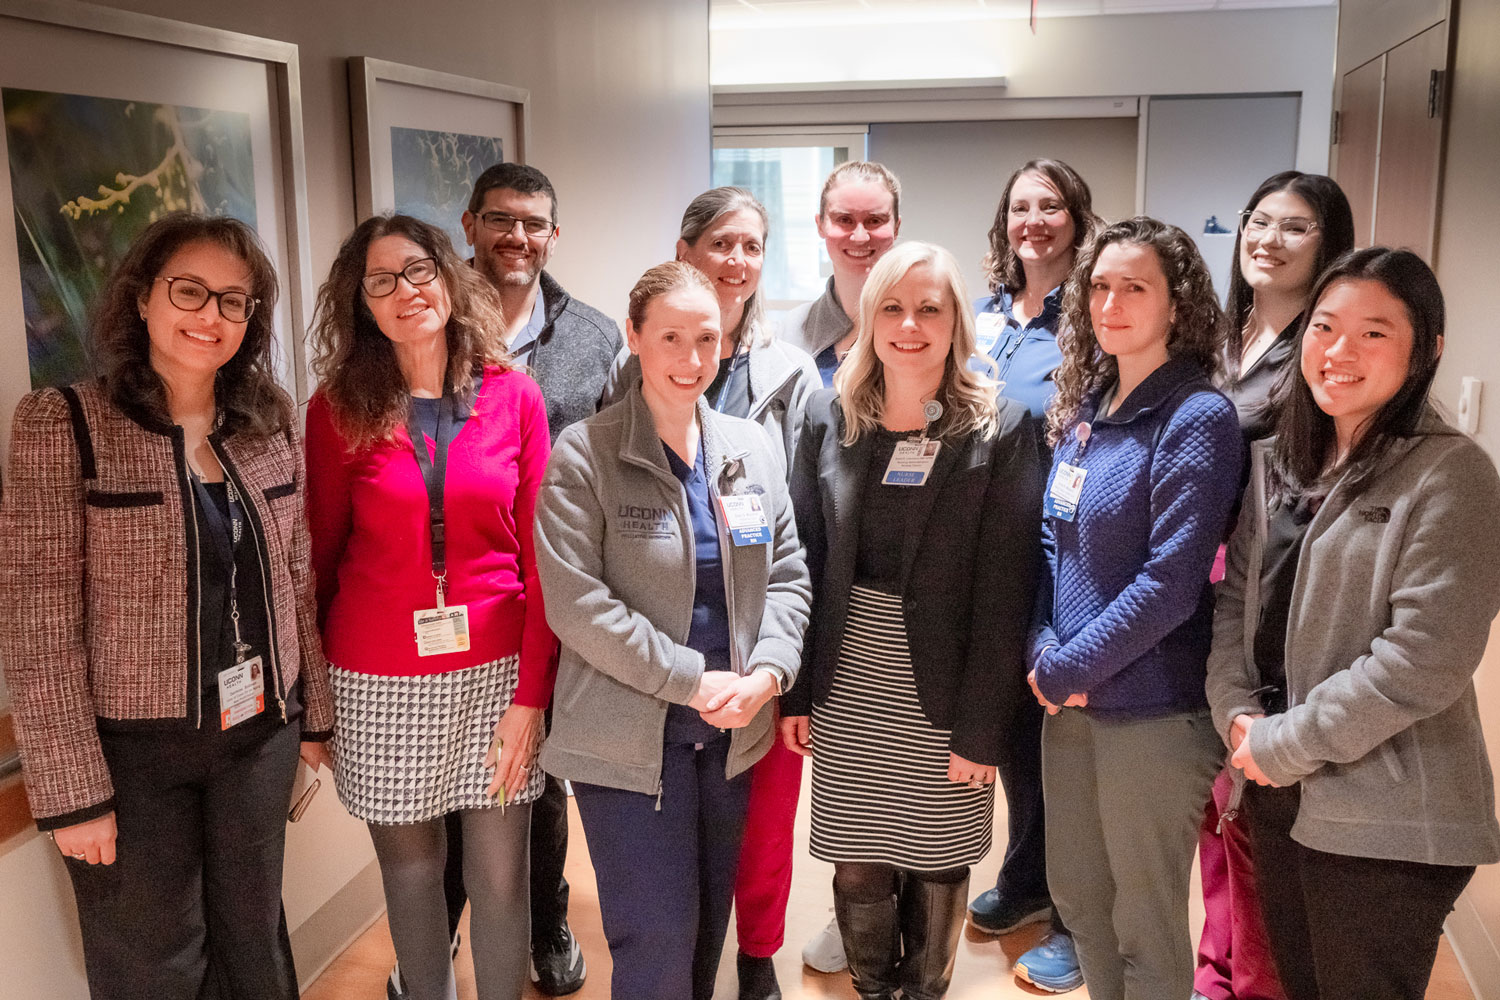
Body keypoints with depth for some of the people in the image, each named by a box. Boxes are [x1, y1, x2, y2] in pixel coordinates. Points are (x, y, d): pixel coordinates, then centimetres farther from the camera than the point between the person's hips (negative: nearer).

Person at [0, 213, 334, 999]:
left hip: (261, 736, 4)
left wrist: (315, 715, 11)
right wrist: (73, 790, -15)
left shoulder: (271, 424, 2)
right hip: (135, 752, -4)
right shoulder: (63, 426, -11)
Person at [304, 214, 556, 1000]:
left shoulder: (514, 396, -2)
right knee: (410, 869, 13)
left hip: (497, 666, 0)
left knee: (500, 879, 7)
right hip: (381, 678, 0)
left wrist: (532, 695, -7)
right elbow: (321, 553, 4)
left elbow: (539, 557, -2)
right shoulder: (338, 409, -2)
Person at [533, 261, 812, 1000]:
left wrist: (768, 670, -10)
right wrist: (692, 680, -17)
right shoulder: (584, 454, -10)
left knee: (709, 922, 16)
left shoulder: (753, 448, 6)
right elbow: (576, 604, -16)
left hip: (732, 731, 5)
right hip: (628, 736, -5)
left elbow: (786, 575, 8)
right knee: (658, 933, -1)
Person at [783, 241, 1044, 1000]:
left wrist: (980, 727, -12)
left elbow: (1004, 590, -10)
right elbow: (804, 560, 3)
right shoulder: (828, 416, 1)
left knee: (937, 864, 11)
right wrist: (795, 690, 0)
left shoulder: (1002, 429, -8)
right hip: (848, 688, 2)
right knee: (857, 864, 11)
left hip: (945, 693, -2)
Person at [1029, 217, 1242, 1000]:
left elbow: (1170, 582, -20)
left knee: (1144, 916, 9)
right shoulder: (1083, 406, 7)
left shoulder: (1196, 416, -15)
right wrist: (1046, 654, -4)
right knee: (1075, 892, 20)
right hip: (1069, 696, 7)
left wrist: (1066, 668, -15)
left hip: (1153, 707, -7)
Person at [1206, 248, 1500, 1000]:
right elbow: (1235, 600, 8)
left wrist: (1285, 743, -16)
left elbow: (1425, 659, -20)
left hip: (1385, 821, -6)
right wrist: (1237, 718, -8)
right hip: (1275, 796, 6)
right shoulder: (1277, 463, 8)